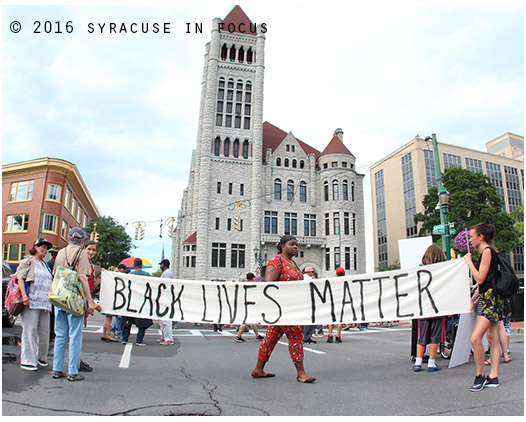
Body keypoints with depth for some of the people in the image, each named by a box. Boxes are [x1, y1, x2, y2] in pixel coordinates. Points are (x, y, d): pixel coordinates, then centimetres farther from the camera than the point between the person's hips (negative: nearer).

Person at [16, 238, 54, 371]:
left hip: (45, 303, 6)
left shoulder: (45, 265, 22)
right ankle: (27, 361, 0)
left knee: (44, 331, 6)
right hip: (31, 302, -6)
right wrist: (24, 295, -20)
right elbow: (20, 278, -8)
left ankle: (41, 357, 18)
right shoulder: (28, 262, 3)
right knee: (30, 331, -6)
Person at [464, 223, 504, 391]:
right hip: (487, 298, 11)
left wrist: (469, 261, -9)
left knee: (475, 338, -15)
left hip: (491, 298, -11)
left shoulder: (487, 251, -13)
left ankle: (480, 375, -3)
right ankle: (493, 377, 16)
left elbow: (480, 278, -17)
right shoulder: (485, 252, 16)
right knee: (492, 339, 11)